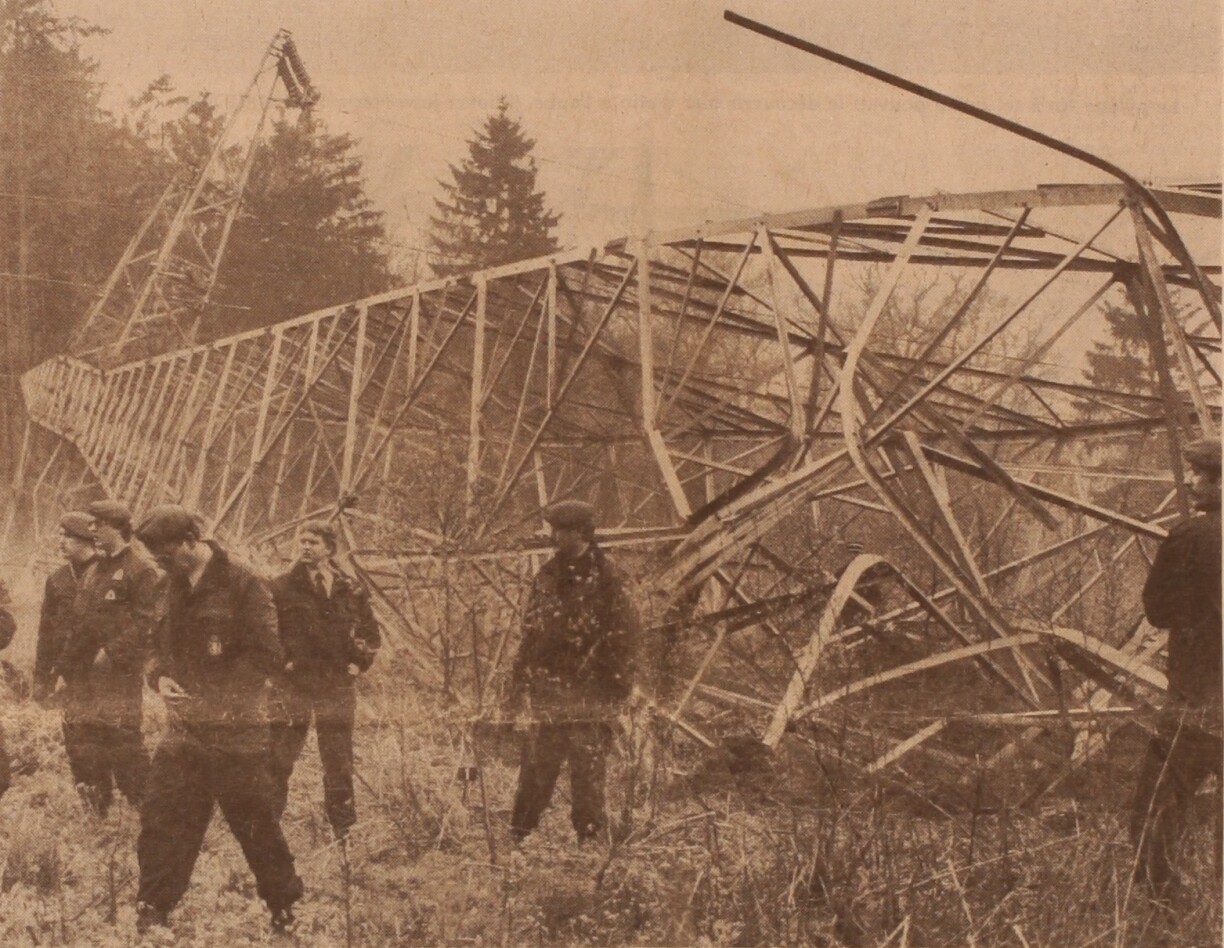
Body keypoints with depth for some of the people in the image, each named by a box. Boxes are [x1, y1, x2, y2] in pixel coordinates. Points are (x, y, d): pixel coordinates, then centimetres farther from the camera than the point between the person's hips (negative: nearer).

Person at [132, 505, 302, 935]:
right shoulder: (167, 588, 8)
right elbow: (158, 645, 19)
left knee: (255, 823, 5)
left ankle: (286, 910, 21)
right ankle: (151, 913, 12)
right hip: (183, 728, 5)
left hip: (235, 728, -5)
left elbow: (268, 656, -13)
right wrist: (159, 677, -3)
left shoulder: (243, 584, -11)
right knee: (162, 820, 2)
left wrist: (219, 695, -18)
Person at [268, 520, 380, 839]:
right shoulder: (282, 588, 1)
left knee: (339, 764, 8)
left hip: (337, 686, 2)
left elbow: (370, 634, 16)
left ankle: (345, 830, 17)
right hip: (294, 685, -2)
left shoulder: (352, 590, 8)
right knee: (278, 761, -3)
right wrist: (280, 665, -7)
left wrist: (358, 663, 4)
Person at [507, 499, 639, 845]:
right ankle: (519, 835, 14)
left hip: (588, 696, -5)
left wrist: (615, 691, -10)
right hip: (545, 692, 5)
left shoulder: (605, 578, -6)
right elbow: (530, 634, 16)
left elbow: (623, 635, -7)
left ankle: (590, 838, 8)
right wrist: (519, 687, 11)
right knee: (535, 768, 7)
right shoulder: (547, 576, 12)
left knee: (587, 771, -1)